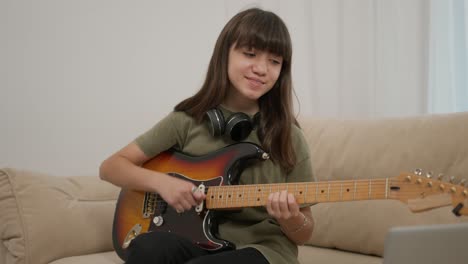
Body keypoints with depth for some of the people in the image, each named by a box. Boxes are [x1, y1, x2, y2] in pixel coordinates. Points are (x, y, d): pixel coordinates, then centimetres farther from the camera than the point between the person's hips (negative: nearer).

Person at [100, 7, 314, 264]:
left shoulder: (288, 136, -3)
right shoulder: (187, 120, 0)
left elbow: (305, 233, 4)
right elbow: (110, 166, 4)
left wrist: (291, 220, -19)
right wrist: (160, 181, -13)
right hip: (199, 241, 2)